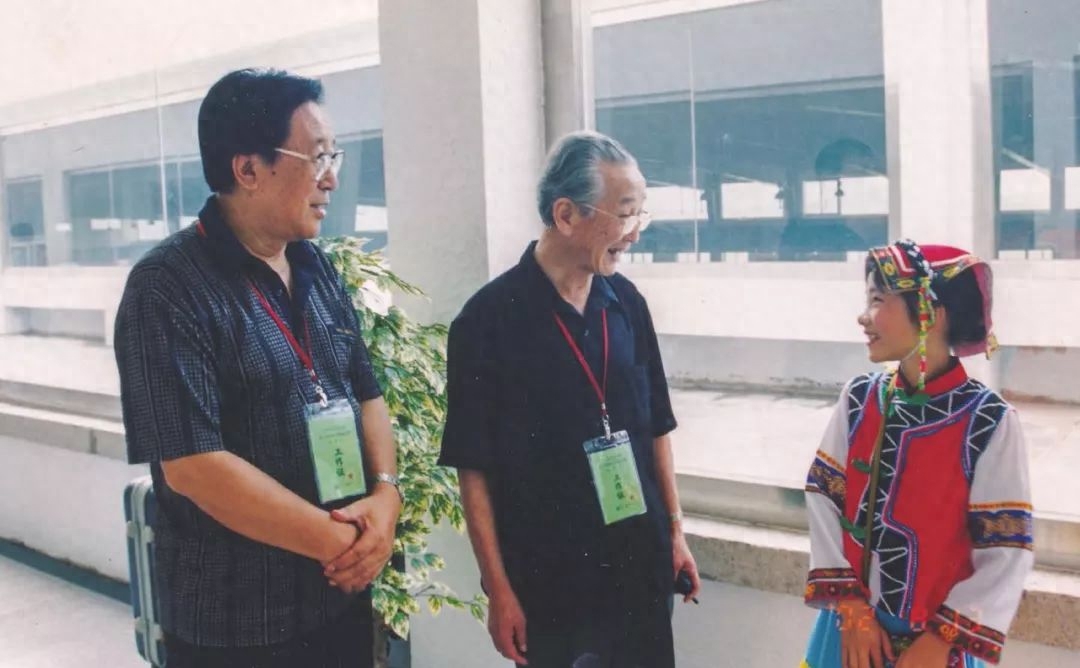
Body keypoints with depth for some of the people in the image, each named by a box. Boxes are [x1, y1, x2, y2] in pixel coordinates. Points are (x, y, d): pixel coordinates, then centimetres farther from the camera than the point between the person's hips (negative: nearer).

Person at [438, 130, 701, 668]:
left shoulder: (627, 303, 1)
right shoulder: (489, 319, -14)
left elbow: (655, 426, 11)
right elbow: (474, 467, -12)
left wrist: (674, 531, 11)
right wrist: (498, 587, -11)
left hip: (641, 566, 5)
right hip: (548, 578, -5)